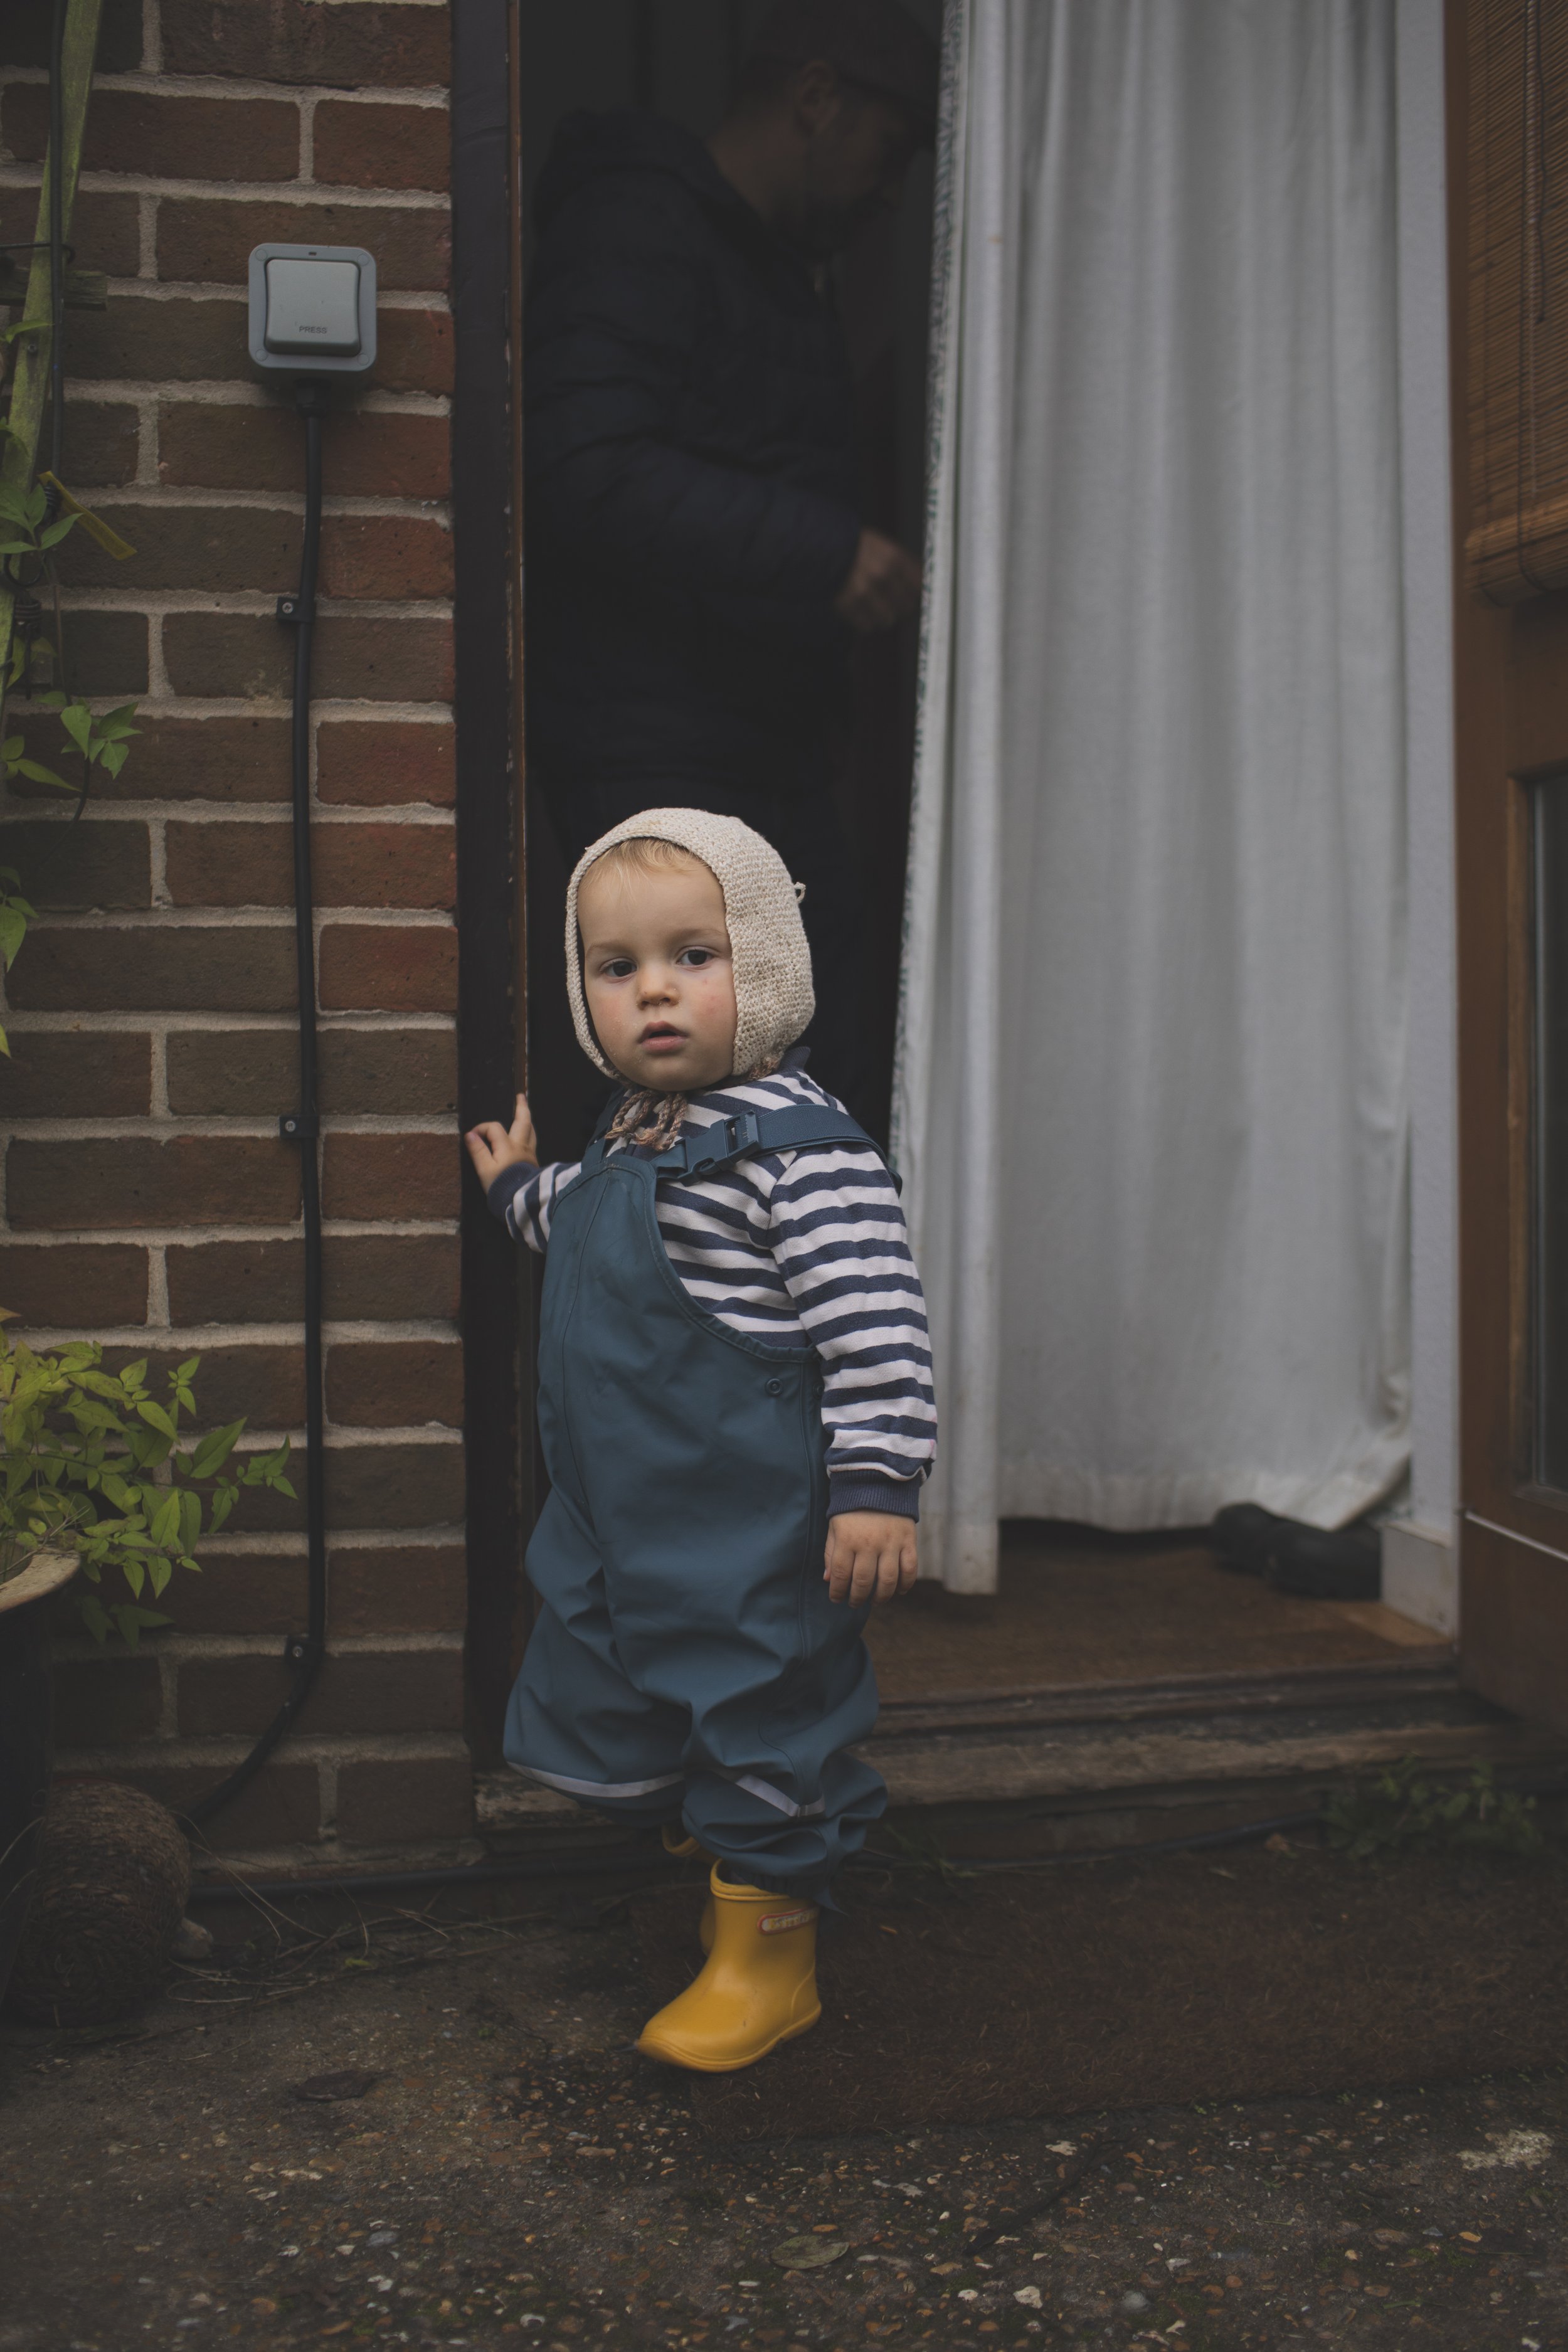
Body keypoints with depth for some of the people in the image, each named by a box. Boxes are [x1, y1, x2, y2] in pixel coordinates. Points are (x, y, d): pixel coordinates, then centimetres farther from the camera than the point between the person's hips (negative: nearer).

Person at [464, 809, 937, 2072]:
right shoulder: (628, 1140, 9)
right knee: (642, 1723, 20)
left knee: (760, 1725, 5)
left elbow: (874, 1322, -23)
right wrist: (520, 1185, 33)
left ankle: (772, 1956, 23)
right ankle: (727, 1899, 40)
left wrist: (877, 1487, -27)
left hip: (755, 1531, -9)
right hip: (627, 1519, 9)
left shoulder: (799, 1142, -19)